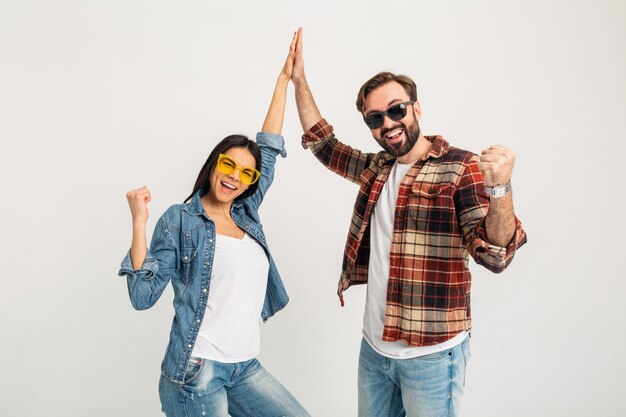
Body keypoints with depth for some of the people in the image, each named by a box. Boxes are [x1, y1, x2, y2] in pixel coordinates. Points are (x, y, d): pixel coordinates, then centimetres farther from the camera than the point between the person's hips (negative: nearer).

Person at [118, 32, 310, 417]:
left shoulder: (246, 213, 8)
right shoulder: (181, 219, -6)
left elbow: (269, 147, 11)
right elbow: (144, 295, -10)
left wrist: (285, 78, 14)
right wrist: (139, 222, -20)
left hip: (246, 367, 6)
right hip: (197, 370, -5)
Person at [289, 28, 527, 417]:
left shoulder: (461, 168, -13)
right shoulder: (377, 169, 6)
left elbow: (494, 254, -22)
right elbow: (323, 143, 19)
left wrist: (500, 188, -41)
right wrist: (299, 80, 12)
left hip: (431, 354, -6)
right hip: (374, 346, 6)